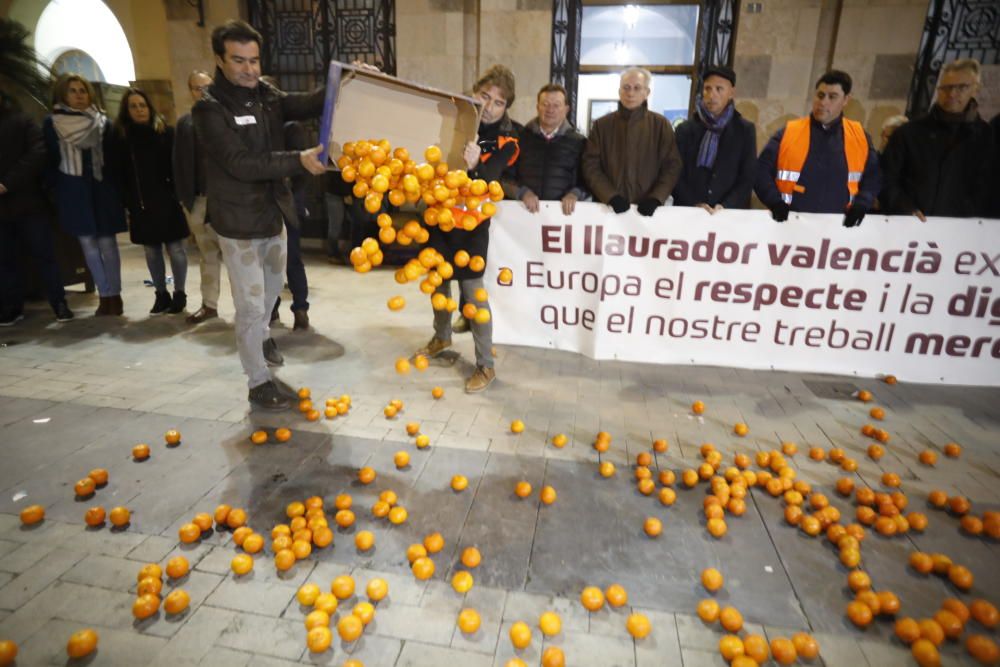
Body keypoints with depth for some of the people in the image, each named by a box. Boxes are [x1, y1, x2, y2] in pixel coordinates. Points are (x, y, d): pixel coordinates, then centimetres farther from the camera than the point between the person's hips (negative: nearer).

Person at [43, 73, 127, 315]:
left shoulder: (103, 122, 7)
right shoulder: (51, 124, 7)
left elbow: (114, 159, 4)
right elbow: (50, 161, 6)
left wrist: (118, 192, -3)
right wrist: (54, 191, -2)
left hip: (102, 189, -1)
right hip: (73, 192, 1)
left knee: (107, 243, 0)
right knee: (88, 245, 2)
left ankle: (114, 294, 6)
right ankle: (105, 295, 8)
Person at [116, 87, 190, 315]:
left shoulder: (166, 131, 0)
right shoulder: (121, 135, 7)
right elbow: (121, 173, 6)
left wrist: (180, 194, -12)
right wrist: (127, 202, 1)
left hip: (167, 201, -3)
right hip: (140, 204, 3)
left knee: (175, 249, 1)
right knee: (151, 251, 9)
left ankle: (179, 294, 14)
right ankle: (161, 295, 20)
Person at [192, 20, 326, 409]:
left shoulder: (267, 97, 4)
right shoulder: (210, 109, -15)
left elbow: (310, 104, -10)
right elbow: (241, 163, -26)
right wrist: (298, 160, -34)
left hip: (273, 213, 7)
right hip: (239, 222, -7)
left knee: (273, 286, 25)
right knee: (251, 305, -2)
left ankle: (261, 336, 52)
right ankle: (258, 383, 12)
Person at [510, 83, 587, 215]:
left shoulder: (578, 141, 11)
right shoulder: (521, 136, 10)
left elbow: (588, 178, 11)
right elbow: (506, 174, 9)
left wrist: (574, 194, -8)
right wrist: (522, 192, -8)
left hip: (563, 210, 0)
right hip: (526, 209, 0)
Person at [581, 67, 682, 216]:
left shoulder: (661, 124, 5)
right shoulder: (602, 125, 6)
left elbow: (672, 166, 2)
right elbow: (590, 165, 0)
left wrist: (656, 198, -13)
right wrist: (610, 197, -13)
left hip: (646, 208, 0)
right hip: (608, 207, 0)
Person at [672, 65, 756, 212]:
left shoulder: (745, 130, 6)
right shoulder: (685, 128, 6)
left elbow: (748, 178, 3)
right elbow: (676, 175, 1)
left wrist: (725, 207, -12)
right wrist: (694, 205, -13)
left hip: (729, 213, 0)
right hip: (688, 211, 0)